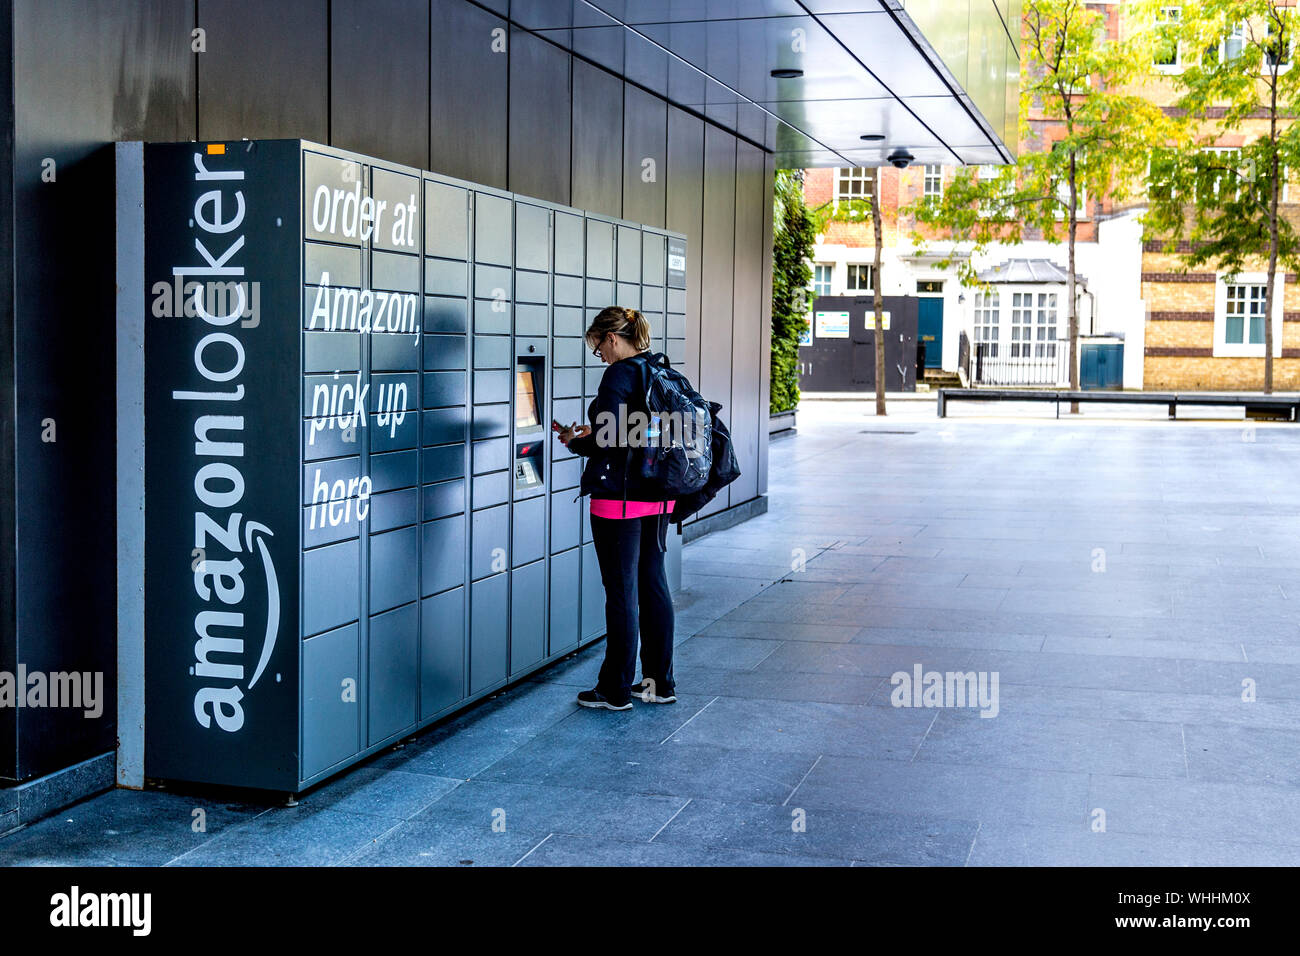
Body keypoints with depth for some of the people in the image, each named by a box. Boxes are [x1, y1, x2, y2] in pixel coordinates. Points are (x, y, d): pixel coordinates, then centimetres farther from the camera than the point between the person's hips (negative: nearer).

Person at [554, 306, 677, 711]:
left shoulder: (620, 375, -15)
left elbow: (609, 442, -20)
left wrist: (574, 442, -2)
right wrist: (591, 434, 18)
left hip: (620, 498, -8)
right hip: (659, 496, 8)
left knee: (621, 591, 0)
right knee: (653, 585, 14)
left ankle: (617, 689, 10)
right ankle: (660, 682, 21)